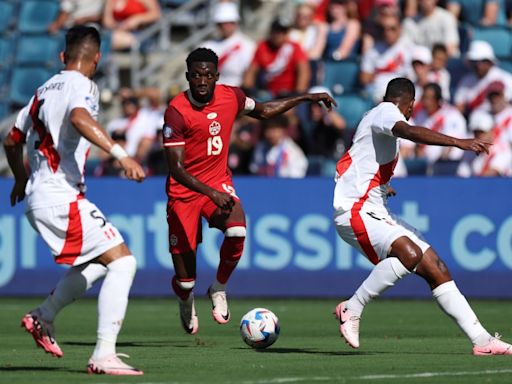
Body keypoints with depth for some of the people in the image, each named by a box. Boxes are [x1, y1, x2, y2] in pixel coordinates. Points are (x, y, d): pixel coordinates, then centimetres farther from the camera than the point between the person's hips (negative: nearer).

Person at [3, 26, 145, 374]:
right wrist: (121, 154, -39)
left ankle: (43, 318, 20)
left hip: (37, 198, 9)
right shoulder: (82, 86, -7)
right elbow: (80, 119, -31)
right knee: (123, 262, -11)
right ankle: (104, 356, -19)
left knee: (100, 261, 23)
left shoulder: (45, 90, 18)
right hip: (61, 199, -9)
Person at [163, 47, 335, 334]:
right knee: (185, 281, -2)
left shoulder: (230, 96, -5)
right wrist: (212, 193, -33)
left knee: (237, 231, -31)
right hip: (184, 192, -3)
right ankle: (186, 301, 38)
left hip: (218, 182, 3)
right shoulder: (177, 112, -20)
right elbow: (176, 168, -22)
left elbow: (263, 111, 18)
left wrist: (307, 98, 16)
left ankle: (219, 289, -4)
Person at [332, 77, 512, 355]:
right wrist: (458, 142, -40)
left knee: (435, 268, 0)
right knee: (410, 253, -34)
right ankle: (351, 309, -20)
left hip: (376, 215, 10)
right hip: (355, 212, -10)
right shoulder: (385, 112, -7)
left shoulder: (377, 116, 24)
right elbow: (411, 132, -31)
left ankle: (480, 339, -3)